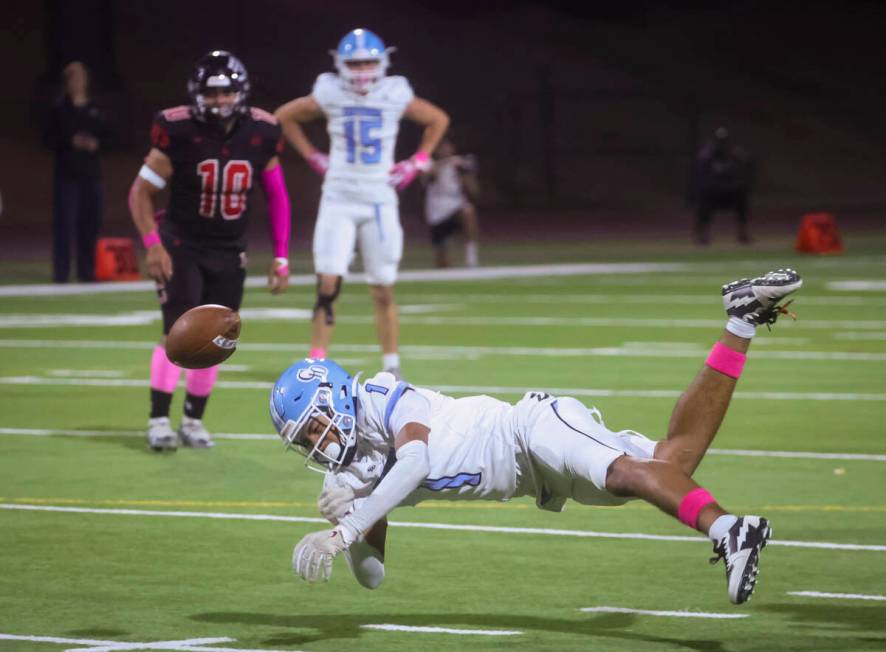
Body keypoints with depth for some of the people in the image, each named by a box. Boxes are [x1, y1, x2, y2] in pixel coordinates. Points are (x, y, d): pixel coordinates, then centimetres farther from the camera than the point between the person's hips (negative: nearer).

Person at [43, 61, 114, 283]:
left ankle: (86, 270, 13)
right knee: (65, 222, -8)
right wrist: (71, 142, -17)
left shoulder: (96, 111, 10)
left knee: (90, 223, 4)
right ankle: (61, 271, -4)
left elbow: (108, 137, 12)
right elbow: (49, 139, -3)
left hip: (90, 173, 3)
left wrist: (96, 144, -8)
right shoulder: (59, 110, 1)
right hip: (66, 173, -3)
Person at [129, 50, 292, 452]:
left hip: (228, 253, 4)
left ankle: (193, 420, 16)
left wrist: (281, 257, 2)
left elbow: (277, 197, 5)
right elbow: (141, 192, -8)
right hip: (182, 245, -4)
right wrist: (153, 246, -18)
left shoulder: (260, 134, -8)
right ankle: (159, 419, -11)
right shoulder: (180, 132, -18)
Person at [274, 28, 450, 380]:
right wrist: (313, 157, 5)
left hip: (380, 201, 1)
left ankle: (392, 367, 16)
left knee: (383, 291, 5)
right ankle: (316, 362, -2)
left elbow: (438, 120, 13)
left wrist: (417, 162, 5)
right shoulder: (330, 95, -5)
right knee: (327, 285, -9)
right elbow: (285, 116, 11)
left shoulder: (396, 96, -4)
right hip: (338, 201, 0)